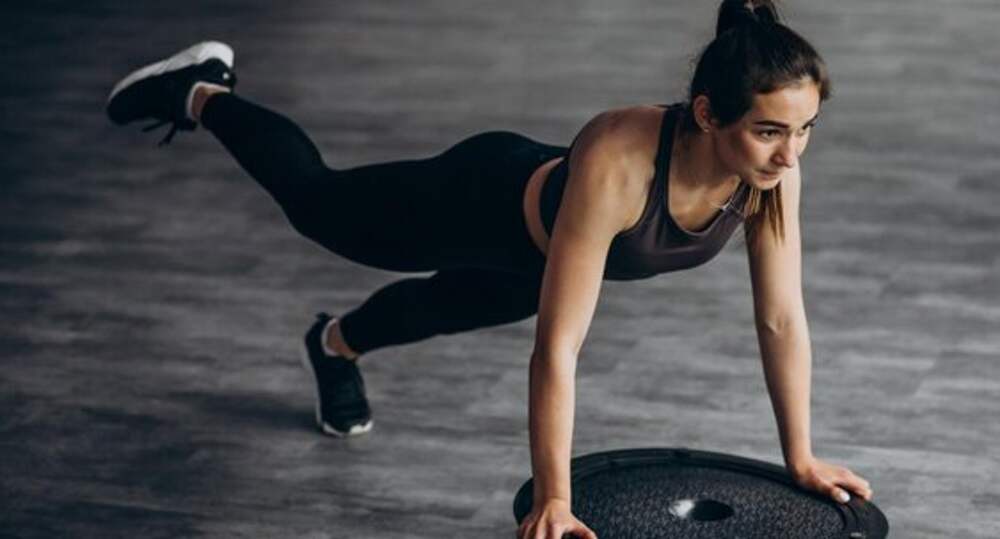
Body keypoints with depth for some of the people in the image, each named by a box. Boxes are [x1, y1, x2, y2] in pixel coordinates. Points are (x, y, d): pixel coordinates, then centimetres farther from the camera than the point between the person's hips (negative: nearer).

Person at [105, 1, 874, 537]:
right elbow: (558, 345, -45)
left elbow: (783, 317, -20)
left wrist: (802, 455, -15)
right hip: (485, 204, -4)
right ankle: (198, 93, 51)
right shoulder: (615, 163, -48)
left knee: (445, 312, 34)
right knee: (315, 202, 25)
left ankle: (336, 344, 66)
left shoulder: (774, 168, -32)